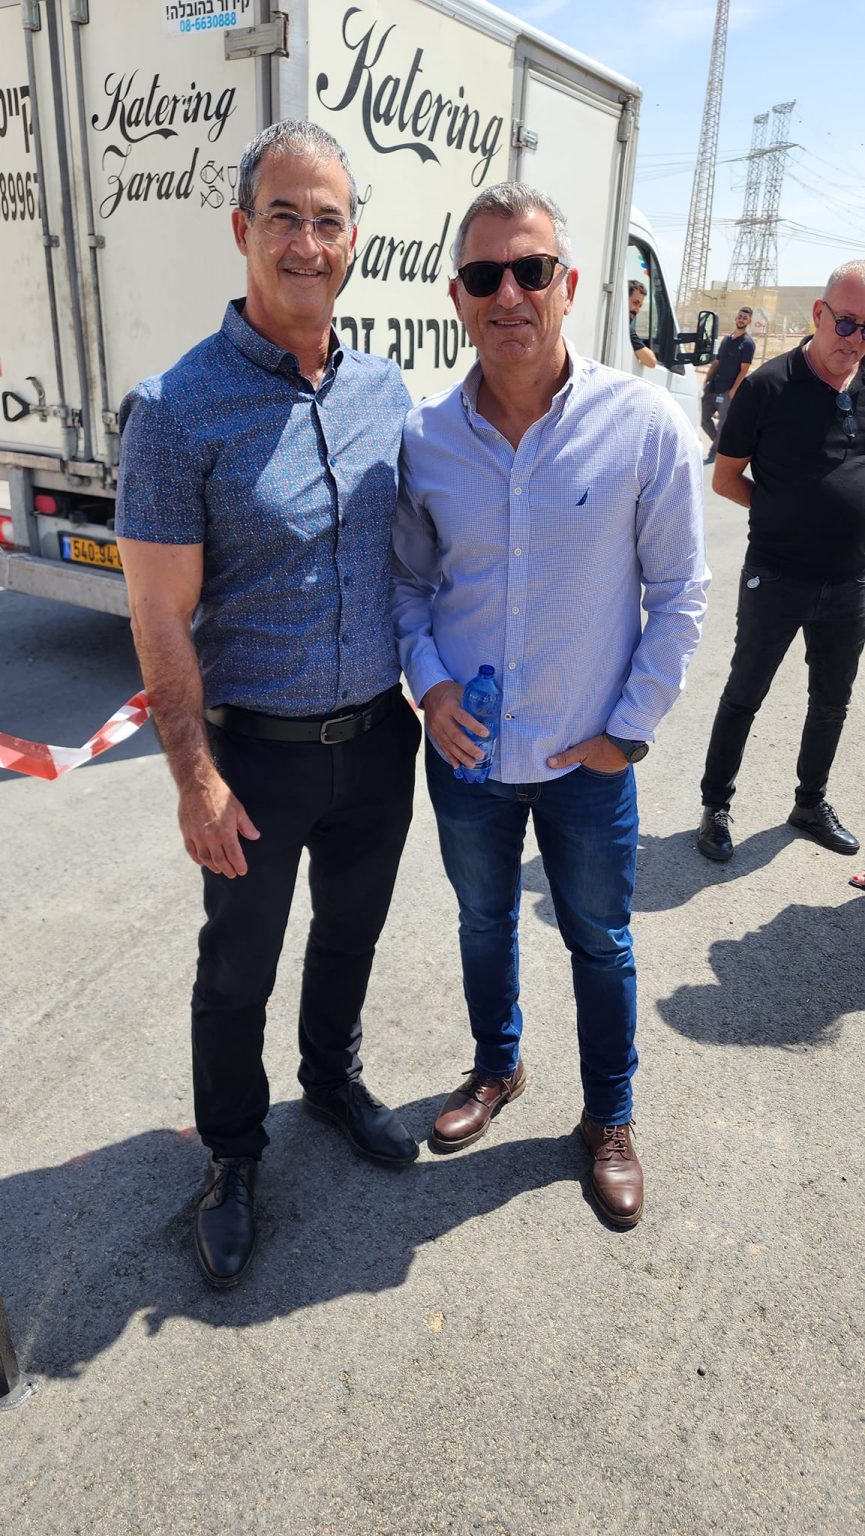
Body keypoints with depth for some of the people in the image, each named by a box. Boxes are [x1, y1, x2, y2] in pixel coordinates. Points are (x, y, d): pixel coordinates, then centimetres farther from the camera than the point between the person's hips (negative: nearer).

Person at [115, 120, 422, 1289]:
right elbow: (161, 621, -14)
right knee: (239, 969, 13)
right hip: (258, 750, -4)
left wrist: (426, 688, 9)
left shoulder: (385, 389, 1)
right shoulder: (177, 408, -15)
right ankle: (232, 1154, 38)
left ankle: (334, 1082, 50)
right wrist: (197, 780, -14)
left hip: (376, 738, 5)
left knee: (351, 932, 22)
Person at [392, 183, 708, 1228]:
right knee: (483, 923, 21)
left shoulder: (644, 426, -12)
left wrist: (630, 727, -8)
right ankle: (496, 1068, 49)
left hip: (587, 759, -2)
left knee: (599, 941, 15)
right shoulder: (424, 439, -5)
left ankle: (609, 1117, 39)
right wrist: (428, 680, -9)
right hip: (466, 752, 3)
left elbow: (678, 593, -5)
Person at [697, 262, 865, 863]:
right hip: (776, 580, -4)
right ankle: (716, 807, 23)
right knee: (744, 695, 8)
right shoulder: (769, 386, -11)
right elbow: (725, 477, -3)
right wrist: (785, 514, -9)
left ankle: (812, 803, 36)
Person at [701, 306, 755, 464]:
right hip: (712, 387, 7)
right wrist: (706, 381, 8)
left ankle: (713, 452, 9)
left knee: (723, 425, -2)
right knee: (704, 420, 10)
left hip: (727, 391, -7)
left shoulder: (748, 343, -6)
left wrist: (733, 391, -17)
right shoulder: (726, 339, 14)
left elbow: (744, 370, -11)